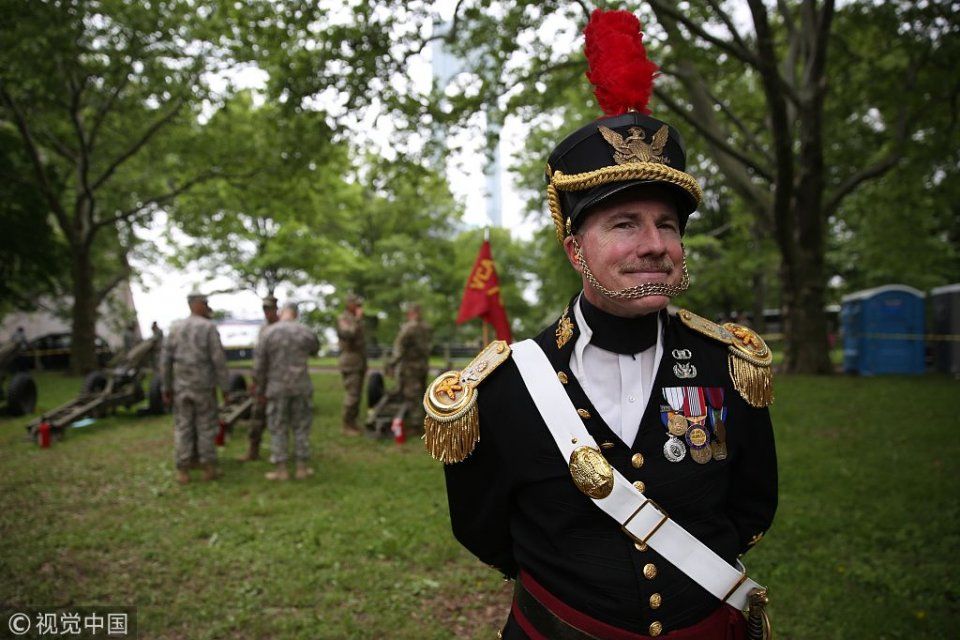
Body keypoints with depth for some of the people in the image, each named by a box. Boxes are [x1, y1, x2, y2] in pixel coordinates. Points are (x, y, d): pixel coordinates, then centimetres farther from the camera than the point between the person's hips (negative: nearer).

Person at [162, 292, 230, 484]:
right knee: (206, 427, 5)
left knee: (183, 429, 6)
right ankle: (208, 469, 8)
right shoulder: (209, 327, -7)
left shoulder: (175, 328, 5)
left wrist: (167, 388, 11)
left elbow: (167, 360, 4)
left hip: (181, 386, 3)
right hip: (204, 386, -3)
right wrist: (225, 387, -6)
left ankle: (183, 472, 6)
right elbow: (219, 359, -12)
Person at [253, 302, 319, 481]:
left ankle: (281, 469, 10)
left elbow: (259, 365, -5)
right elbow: (314, 350, 21)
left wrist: (260, 391, 5)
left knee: (278, 429, 8)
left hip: (277, 388, -1)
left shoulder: (268, 333, -6)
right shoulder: (306, 332, -3)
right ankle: (302, 467, 13)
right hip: (301, 387, 1)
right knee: (301, 427, 10)